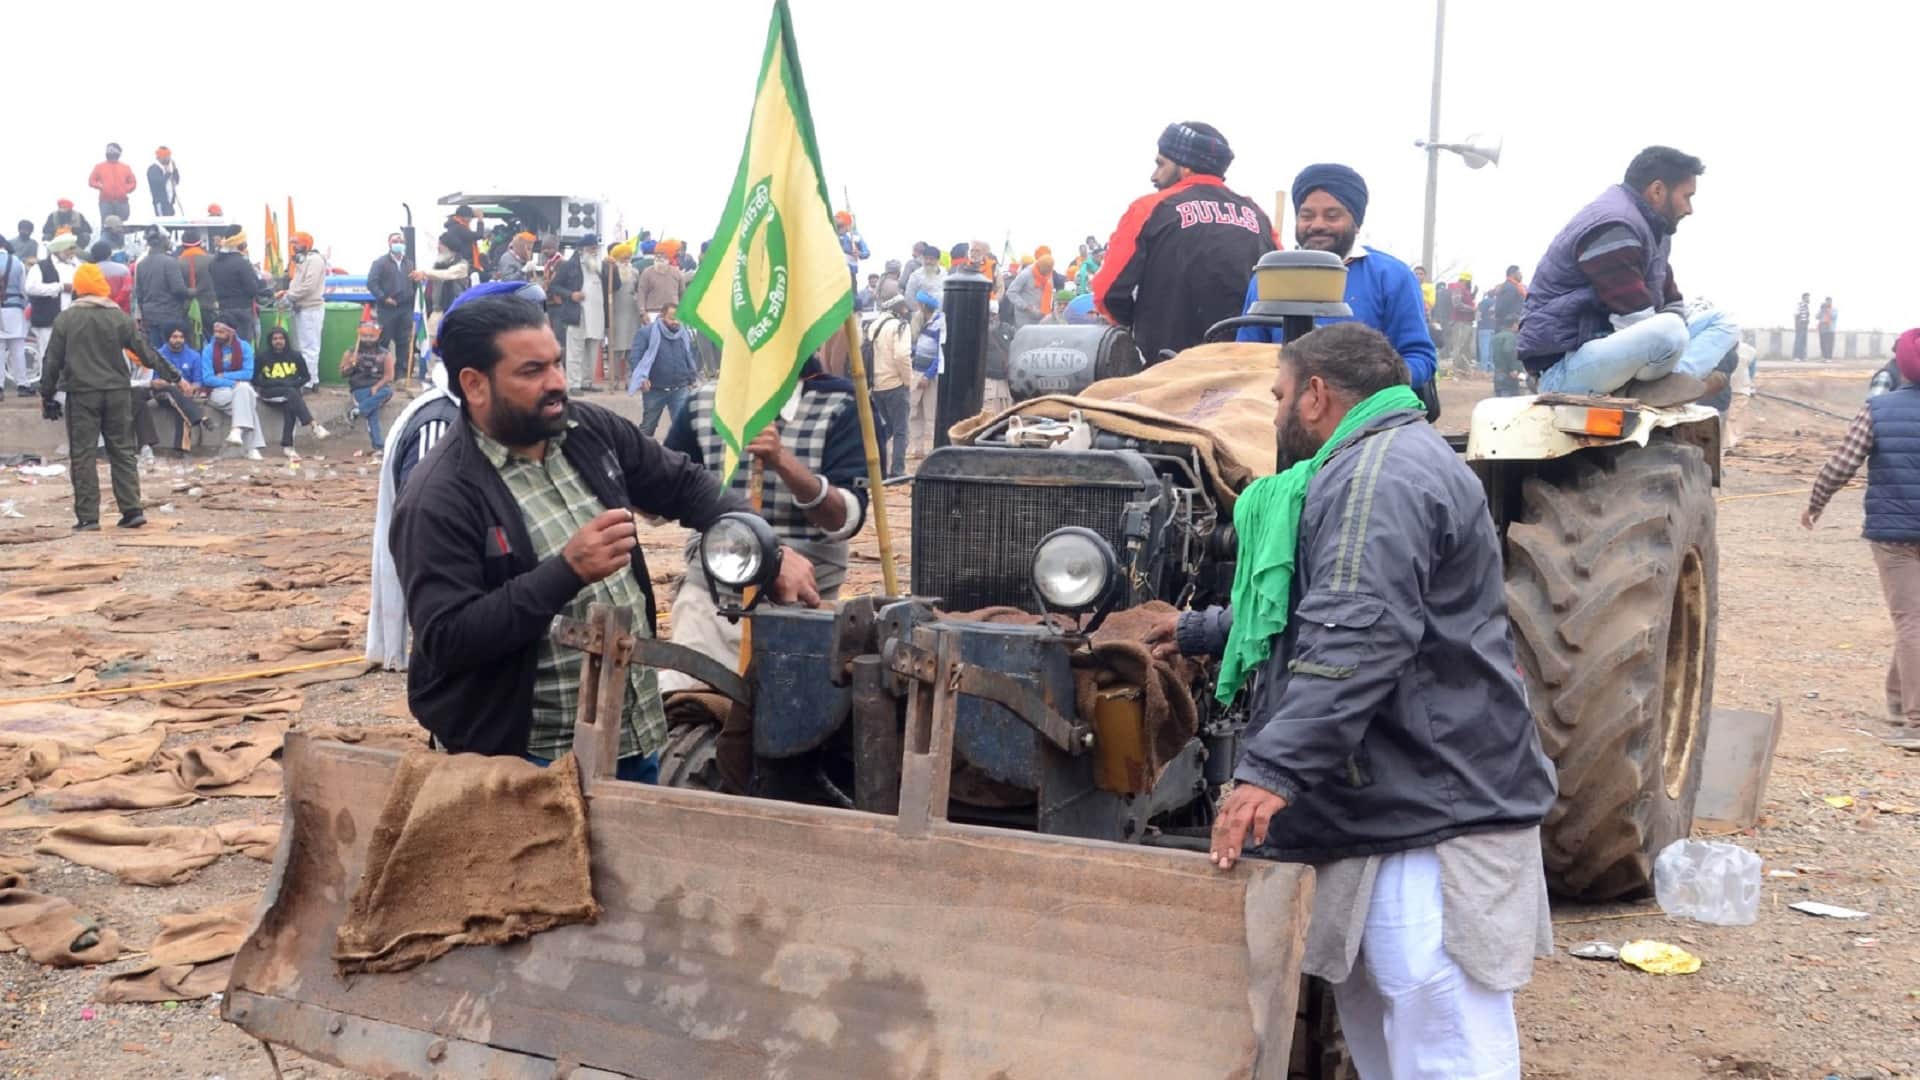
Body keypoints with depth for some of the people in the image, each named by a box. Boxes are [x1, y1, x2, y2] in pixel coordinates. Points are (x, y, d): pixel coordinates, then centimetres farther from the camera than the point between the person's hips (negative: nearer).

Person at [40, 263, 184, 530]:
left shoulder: (65, 319, -1)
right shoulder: (119, 317, 2)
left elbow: (53, 360, 0)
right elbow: (144, 351, 5)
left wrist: (46, 393, 9)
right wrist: (173, 375, 15)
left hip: (81, 393, -2)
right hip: (117, 392, 2)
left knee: (82, 455, 2)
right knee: (123, 451, 8)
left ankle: (87, 517, 0)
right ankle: (132, 510, 3)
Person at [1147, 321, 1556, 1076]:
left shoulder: (1385, 472, -15)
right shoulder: (1368, 470, 21)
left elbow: (1356, 641, -29)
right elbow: (1317, 616, 34)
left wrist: (1272, 769, -33)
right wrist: (1203, 632, 39)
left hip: (1433, 813, -12)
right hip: (1389, 801, 12)